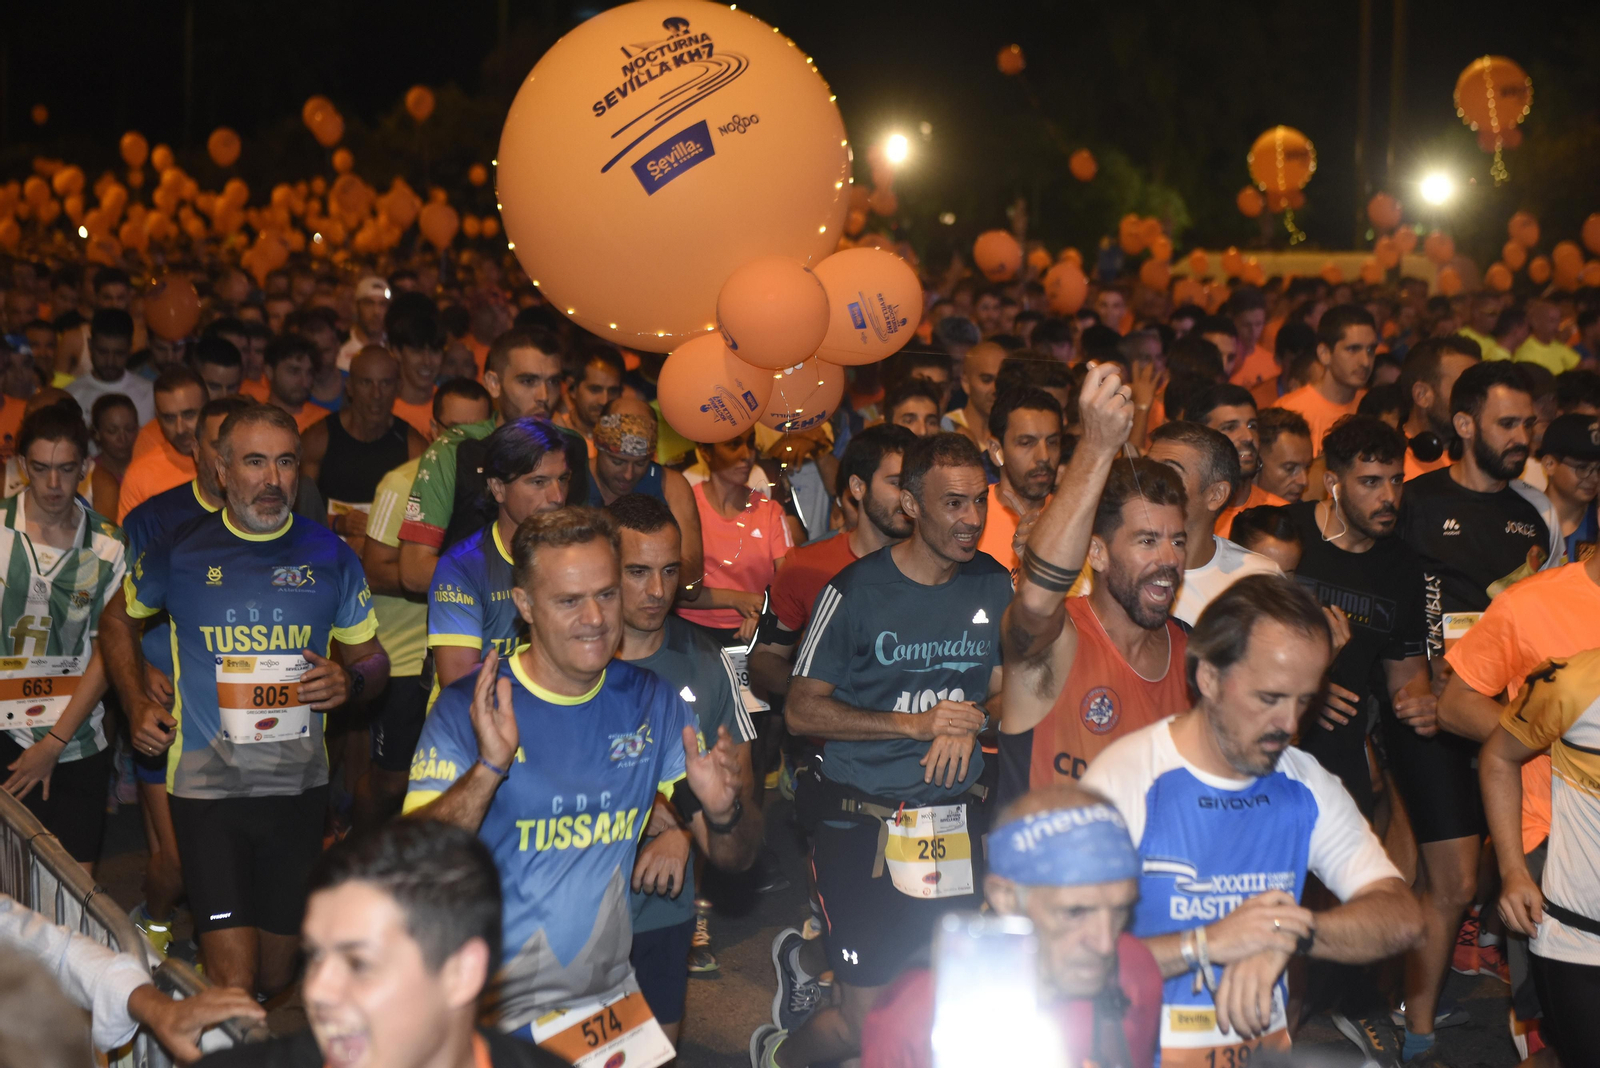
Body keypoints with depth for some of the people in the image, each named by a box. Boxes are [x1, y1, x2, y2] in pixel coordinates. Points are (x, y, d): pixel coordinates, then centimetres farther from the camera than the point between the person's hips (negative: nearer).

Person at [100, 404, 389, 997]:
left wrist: (349, 681, -11)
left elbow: (374, 659, 12)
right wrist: (136, 703, 6)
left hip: (298, 785, 2)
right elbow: (119, 618, 18)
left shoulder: (329, 554, 3)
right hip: (207, 786, -2)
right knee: (233, 983, -11)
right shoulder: (179, 550, -1)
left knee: (279, 976, 14)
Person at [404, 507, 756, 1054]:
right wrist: (488, 769, -34)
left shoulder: (653, 700, 0)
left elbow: (733, 856, 3)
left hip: (612, 1001, 4)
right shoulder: (466, 711, -11)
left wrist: (722, 813, -20)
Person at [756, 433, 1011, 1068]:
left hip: (957, 821, 4)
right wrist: (915, 723, -15)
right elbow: (801, 711, -6)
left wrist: (968, 724, -5)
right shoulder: (857, 591, -7)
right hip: (864, 821, -4)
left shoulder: (993, 587, 6)